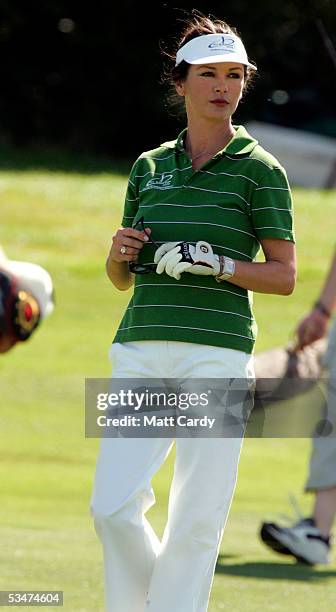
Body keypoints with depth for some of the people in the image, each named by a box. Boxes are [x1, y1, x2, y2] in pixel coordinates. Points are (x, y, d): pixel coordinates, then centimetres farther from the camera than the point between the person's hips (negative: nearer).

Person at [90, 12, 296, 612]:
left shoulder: (259, 169, 3)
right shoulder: (149, 166, 16)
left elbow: (283, 275, 0)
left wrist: (214, 263, -14)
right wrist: (121, 252, -1)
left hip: (218, 349, -4)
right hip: (141, 346, 4)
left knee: (196, 520, -6)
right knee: (112, 506, -6)